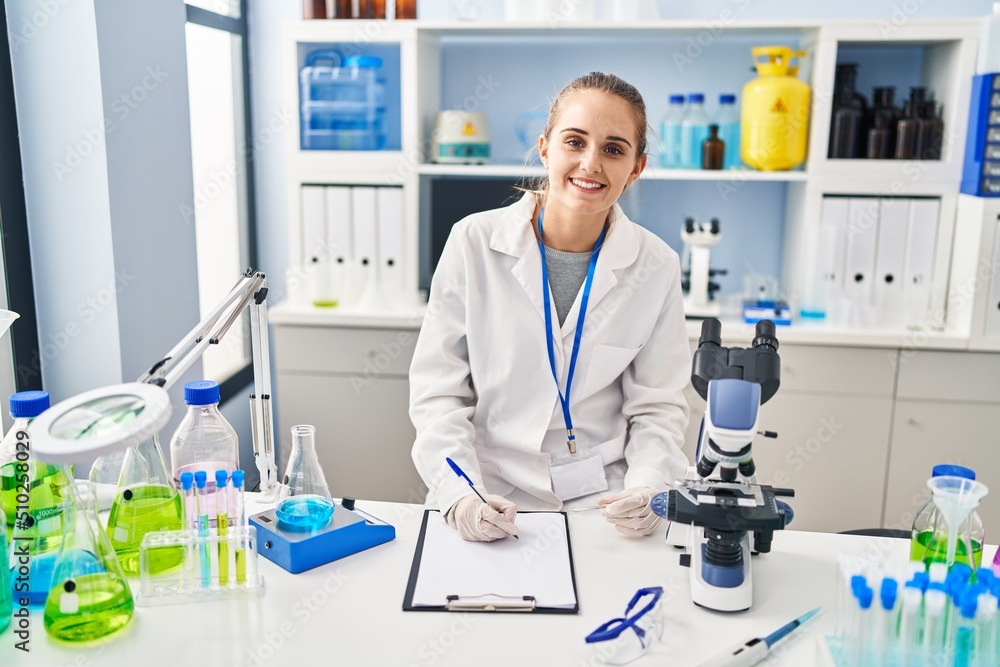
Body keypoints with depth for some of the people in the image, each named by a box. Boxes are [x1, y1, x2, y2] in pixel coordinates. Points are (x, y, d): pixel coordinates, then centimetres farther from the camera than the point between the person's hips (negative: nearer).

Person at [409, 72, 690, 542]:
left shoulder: (656, 267, -1)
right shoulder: (475, 242, -5)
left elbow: (657, 406, 4)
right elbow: (437, 391, -3)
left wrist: (647, 490, -14)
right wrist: (458, 494, -17)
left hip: (601, 499, 2)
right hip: (489, 497, -1)